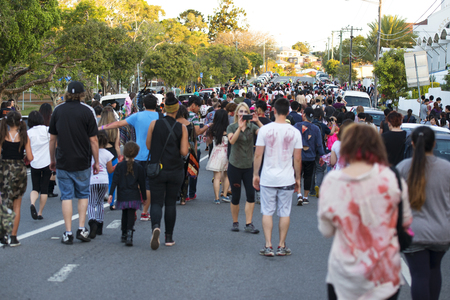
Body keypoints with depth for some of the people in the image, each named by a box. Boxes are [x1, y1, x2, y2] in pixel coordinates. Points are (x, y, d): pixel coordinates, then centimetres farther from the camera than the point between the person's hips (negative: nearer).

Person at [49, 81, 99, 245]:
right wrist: (96, 162, 3)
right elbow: (93, 140, -6)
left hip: (63, 162, 1)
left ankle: (68, 233, 1)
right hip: (82, 162, -1)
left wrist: (52, 159, 18)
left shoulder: (58, 110, 1)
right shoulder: (87, 111, -6)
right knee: (83, 194, 15)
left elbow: (52, 138, 6)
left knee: (66, 196, 5)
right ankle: (81, 229, 8)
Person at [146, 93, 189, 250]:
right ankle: (169, 237, 15)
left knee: (156, 201, 2)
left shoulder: (154, 124, -5)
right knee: (171, 203, 12)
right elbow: (184, 151, -8)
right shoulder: (181, 128, -5)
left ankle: (155, 226, -26)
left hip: (157, 169, -1)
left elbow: (148, 146, 3)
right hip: (175, 171, 1)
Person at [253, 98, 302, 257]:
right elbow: (298, 159, 0)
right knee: (284, 213, 10)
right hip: (287, 179, 1)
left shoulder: (265, 130, -6)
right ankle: (282, 246, 15)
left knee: (267, 212, 7)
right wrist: (297, 178, 11)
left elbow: (258, 155, -4)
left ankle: (268, 246, 3)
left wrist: (255, 175, 7)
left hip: (268, 178, 0)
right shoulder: (294, 132, -4)